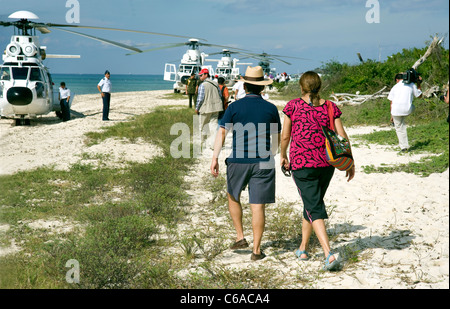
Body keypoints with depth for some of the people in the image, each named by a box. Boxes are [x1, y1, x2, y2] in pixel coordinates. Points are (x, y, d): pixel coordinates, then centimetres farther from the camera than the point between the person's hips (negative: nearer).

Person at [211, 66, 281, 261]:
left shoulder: (234, 107, 0)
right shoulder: (271, 109, 3)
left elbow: (222, 133, -8)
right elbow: (277, 138, 12)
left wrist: (215, 158, -10)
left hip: (238, 161, 0)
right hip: (263, 163, 0)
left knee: (233, 197, 24)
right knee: (258, 206, 1)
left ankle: (240, 237, 22)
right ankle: (256, 250, 4)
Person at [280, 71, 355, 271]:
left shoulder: (293, 106, -4)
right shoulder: (330, 107, 2)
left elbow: (285, 137, 1)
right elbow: (342, 137, -2)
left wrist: (283, 156, 18)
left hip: (301, 163, -4)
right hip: (326, 164, 4)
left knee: (314, 208, -5)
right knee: (312, 203, 21)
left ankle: (329, 255, -19)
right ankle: (303, 248, 33)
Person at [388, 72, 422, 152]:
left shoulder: (395, 87, 11)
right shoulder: (411, 85, 7)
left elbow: (391, 102, 10)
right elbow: (419, 95, 18)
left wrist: (392, 115, 17)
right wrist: (419, 84, 28)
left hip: (396, 110, 1)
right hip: (407, 109, -1)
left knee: (399, 128, 14)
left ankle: (404, 147, 12)